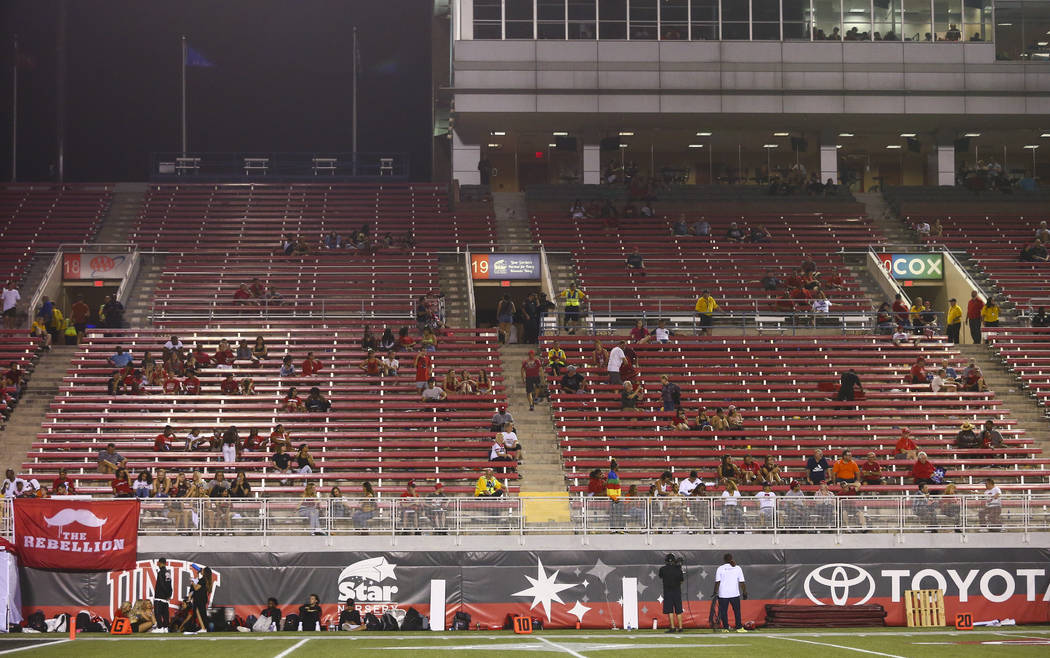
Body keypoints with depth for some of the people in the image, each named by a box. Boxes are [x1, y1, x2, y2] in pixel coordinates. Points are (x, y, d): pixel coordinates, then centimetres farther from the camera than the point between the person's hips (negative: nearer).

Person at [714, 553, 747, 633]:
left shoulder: (720, 569, 0)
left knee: (723, 611, 6)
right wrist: (744, 593, 9)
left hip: (723, 594, -1)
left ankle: (725, 628, 3)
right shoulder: (737, 568, 4)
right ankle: (739, 627, 3)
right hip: (735, 593, 1)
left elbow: (717, 582, -4)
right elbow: (742, 582, 2)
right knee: (737, 611, 7)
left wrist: (715, 592, 3)